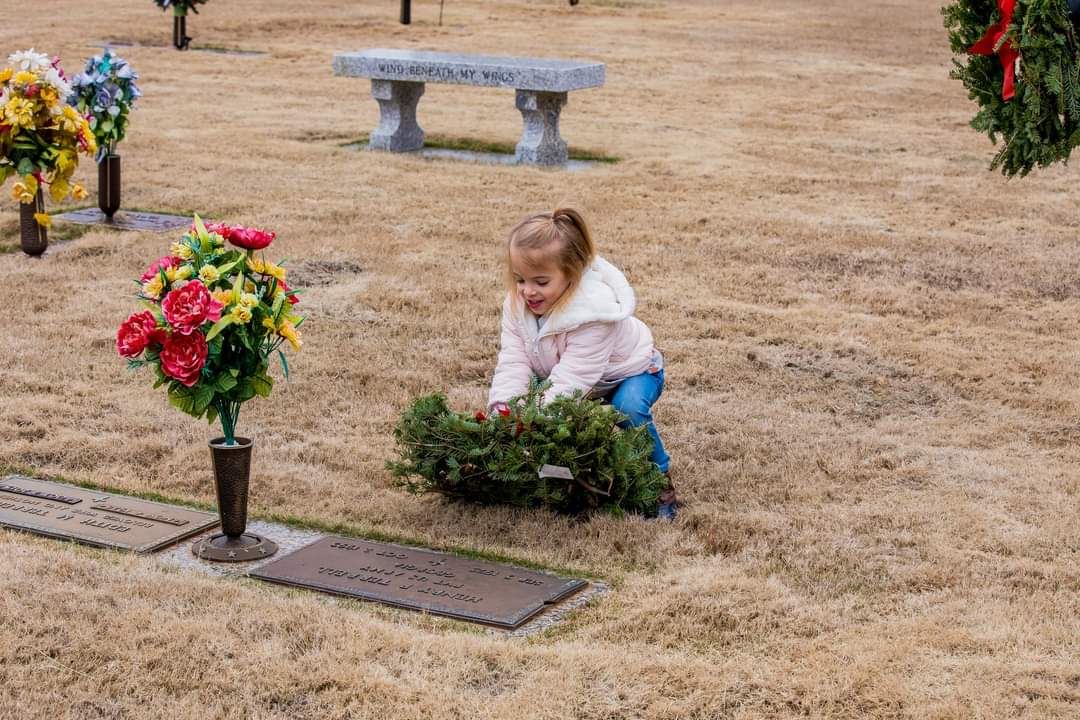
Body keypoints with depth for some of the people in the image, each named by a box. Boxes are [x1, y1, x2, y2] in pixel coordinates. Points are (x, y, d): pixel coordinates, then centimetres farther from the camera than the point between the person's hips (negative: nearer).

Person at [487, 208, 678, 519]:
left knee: (628, 409, -35)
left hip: (630, 370, -6)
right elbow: (513, 363, -24)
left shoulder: (593, 313, -41)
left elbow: (571, 380, -43)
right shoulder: (517, 304, -22)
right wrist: (503, 410, -41)